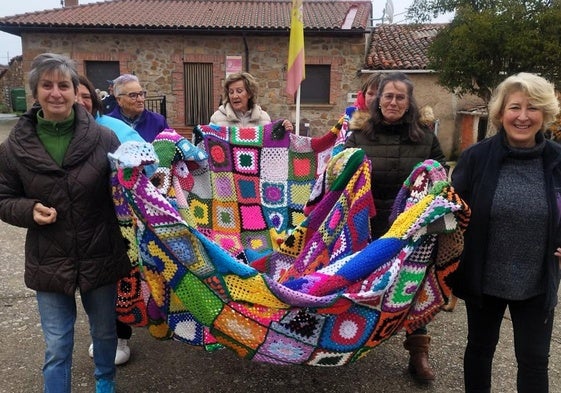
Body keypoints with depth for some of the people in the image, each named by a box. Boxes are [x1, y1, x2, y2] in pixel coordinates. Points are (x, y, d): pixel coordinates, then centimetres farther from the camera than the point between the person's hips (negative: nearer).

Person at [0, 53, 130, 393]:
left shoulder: (104, 138, -9)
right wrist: (30, 210, -16)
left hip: (101, 257, 1)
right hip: (50, 263, 0)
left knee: (105, 333, 21)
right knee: (57, 347, 10)